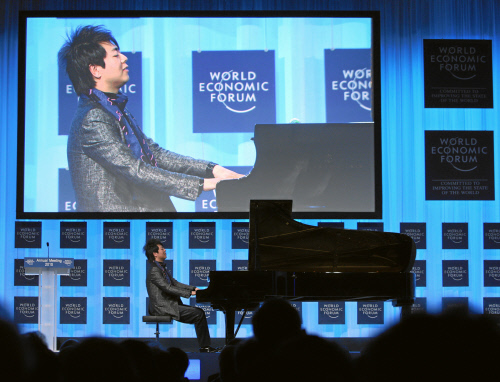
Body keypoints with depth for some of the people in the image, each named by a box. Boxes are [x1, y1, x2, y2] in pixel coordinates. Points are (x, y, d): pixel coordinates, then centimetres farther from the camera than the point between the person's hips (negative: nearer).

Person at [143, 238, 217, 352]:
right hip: (162, 308, -10)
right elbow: (168, 288, -21)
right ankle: (204, 346, -10)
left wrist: (193, 288, 8)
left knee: (199, 312, 3)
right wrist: (189, 293, -21)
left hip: (171, 304, 10)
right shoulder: (154, 271, -14)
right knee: (198, 314, -17)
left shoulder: (162, 268, 19)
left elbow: (175, 283, 20)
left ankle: (205, 345, -1)